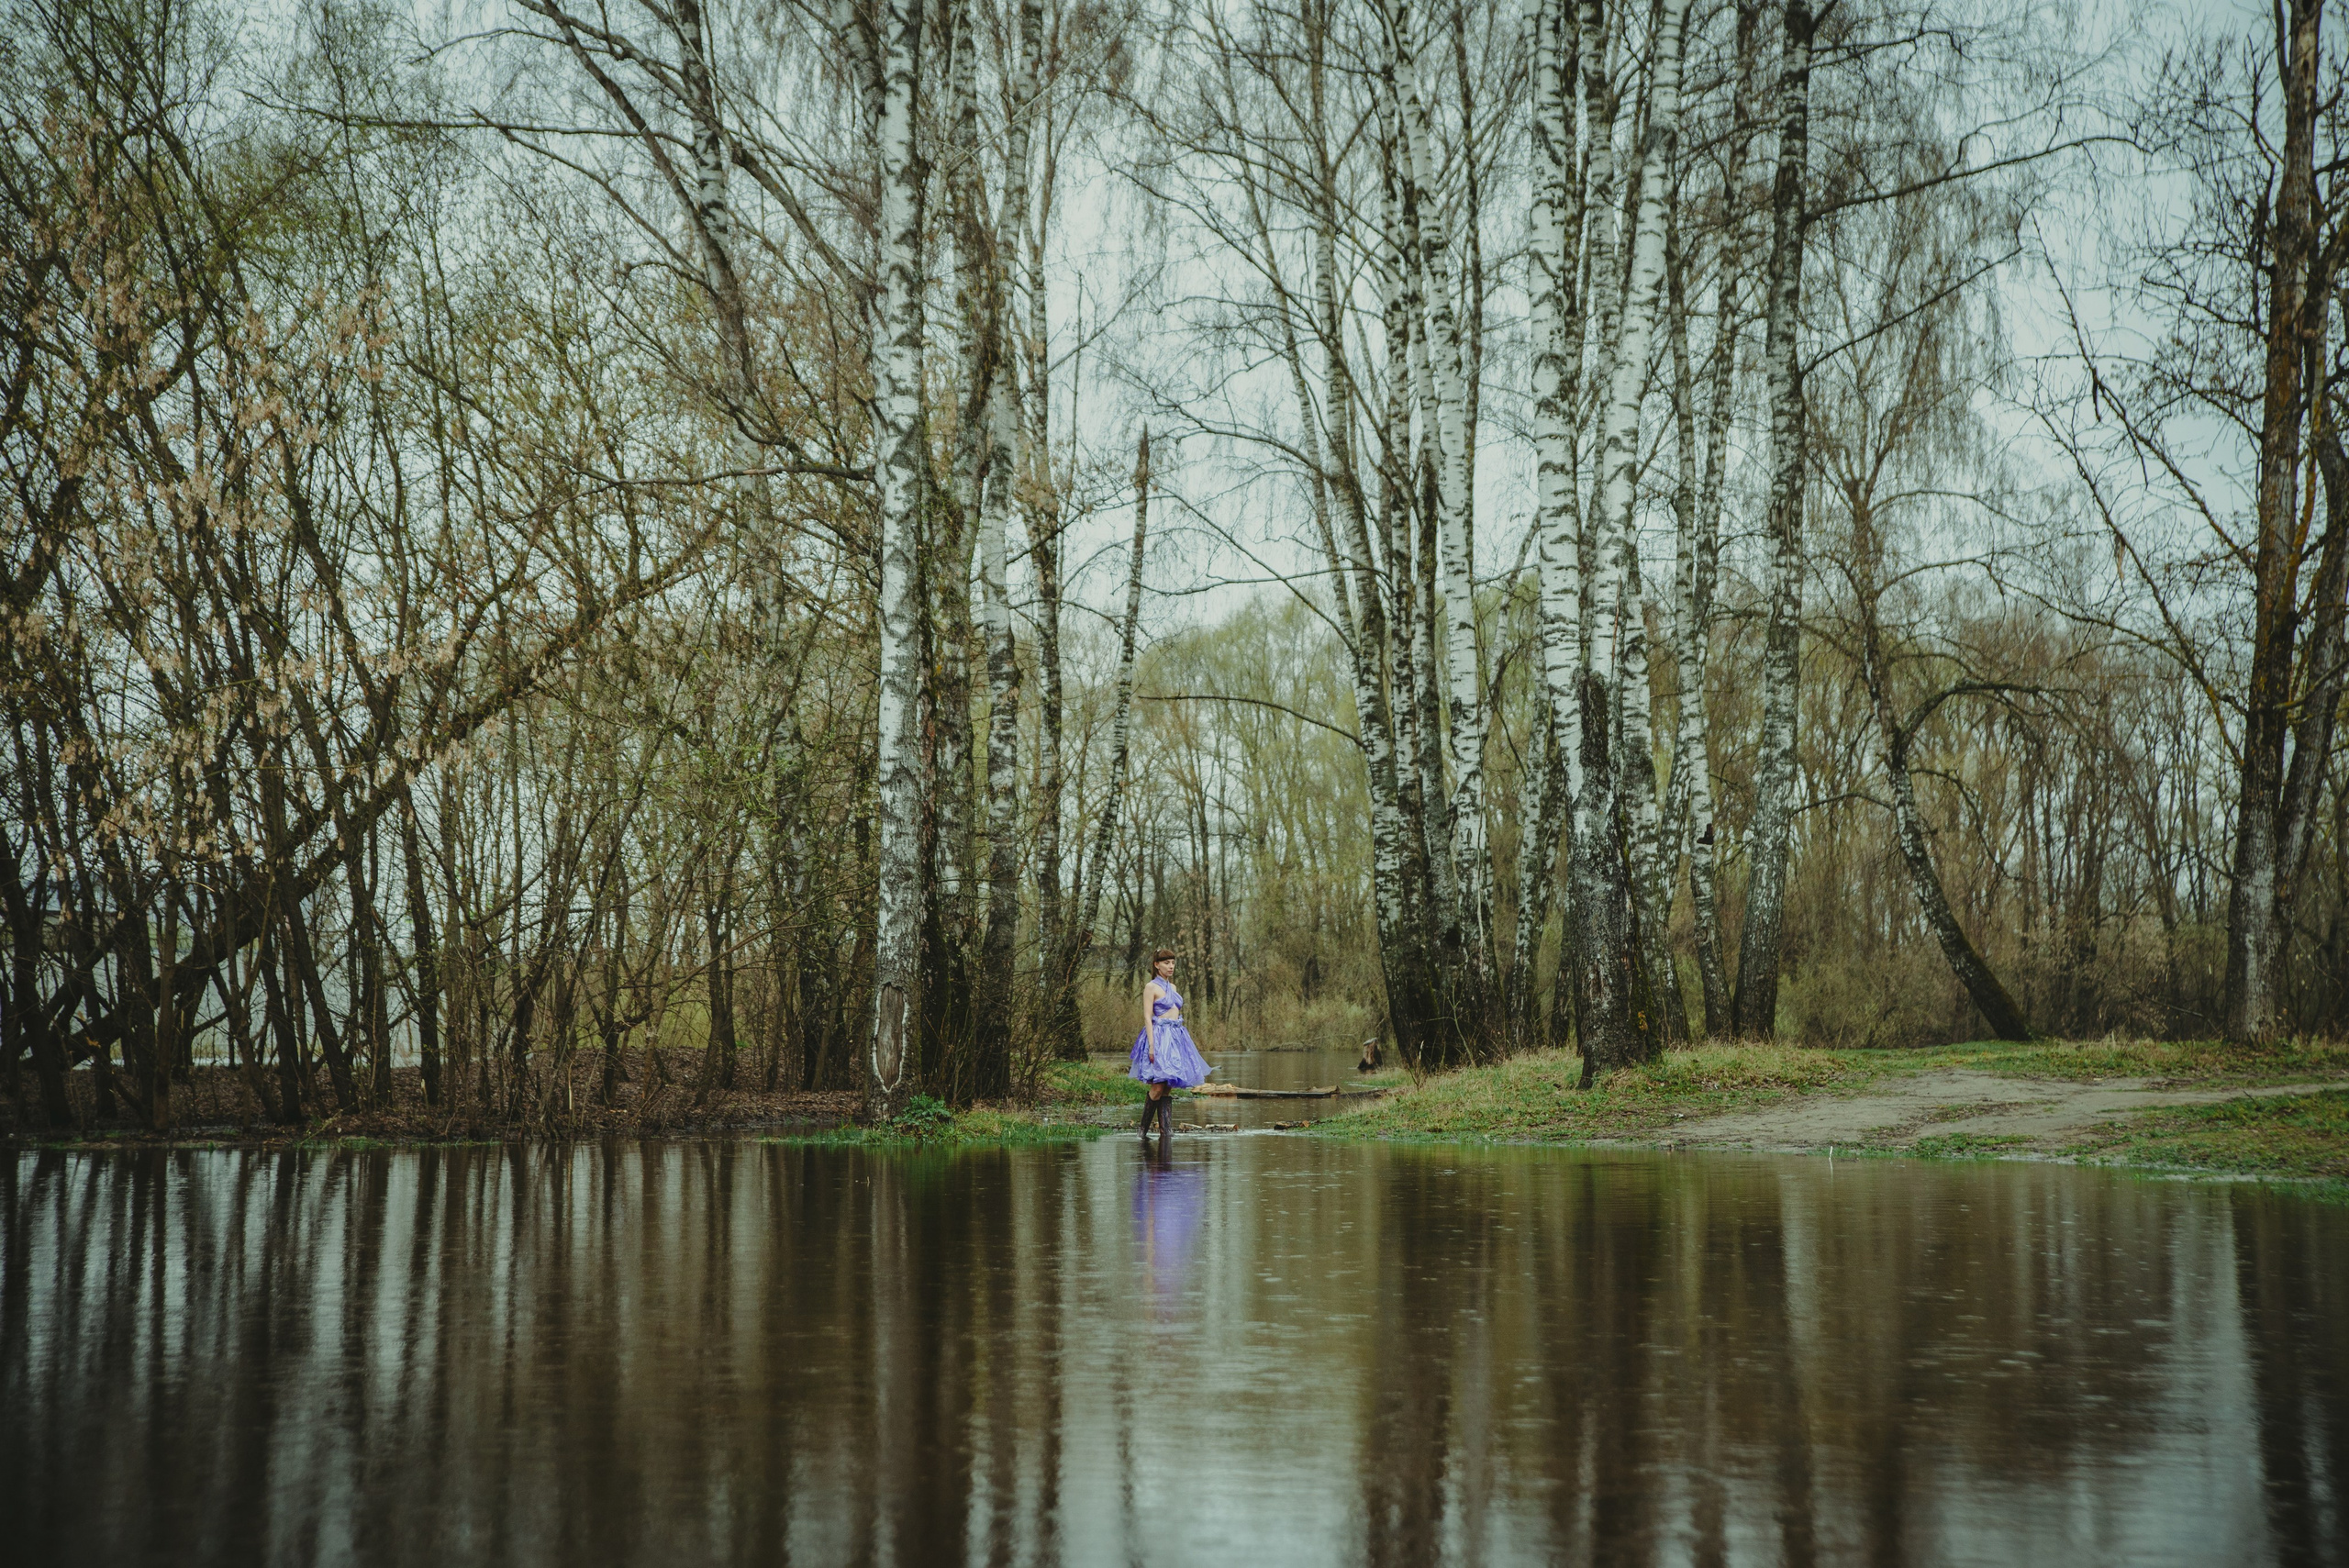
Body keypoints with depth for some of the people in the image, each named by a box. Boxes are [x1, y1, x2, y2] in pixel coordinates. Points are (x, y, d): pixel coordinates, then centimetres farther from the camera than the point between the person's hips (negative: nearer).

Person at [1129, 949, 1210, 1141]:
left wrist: (1180, 1038, 18)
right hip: (1159, 1036, -7)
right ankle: (1143, 1130, -3)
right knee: (1158, 1087, -13)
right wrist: (1151, 1044, -19)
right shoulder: (1151, 987, -5)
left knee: (1168, 1089, 4)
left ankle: (1166, 1132, 2)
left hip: (1176, 1037, 8)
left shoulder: (1172, 987, 18)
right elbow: (1147, 1017, -11)